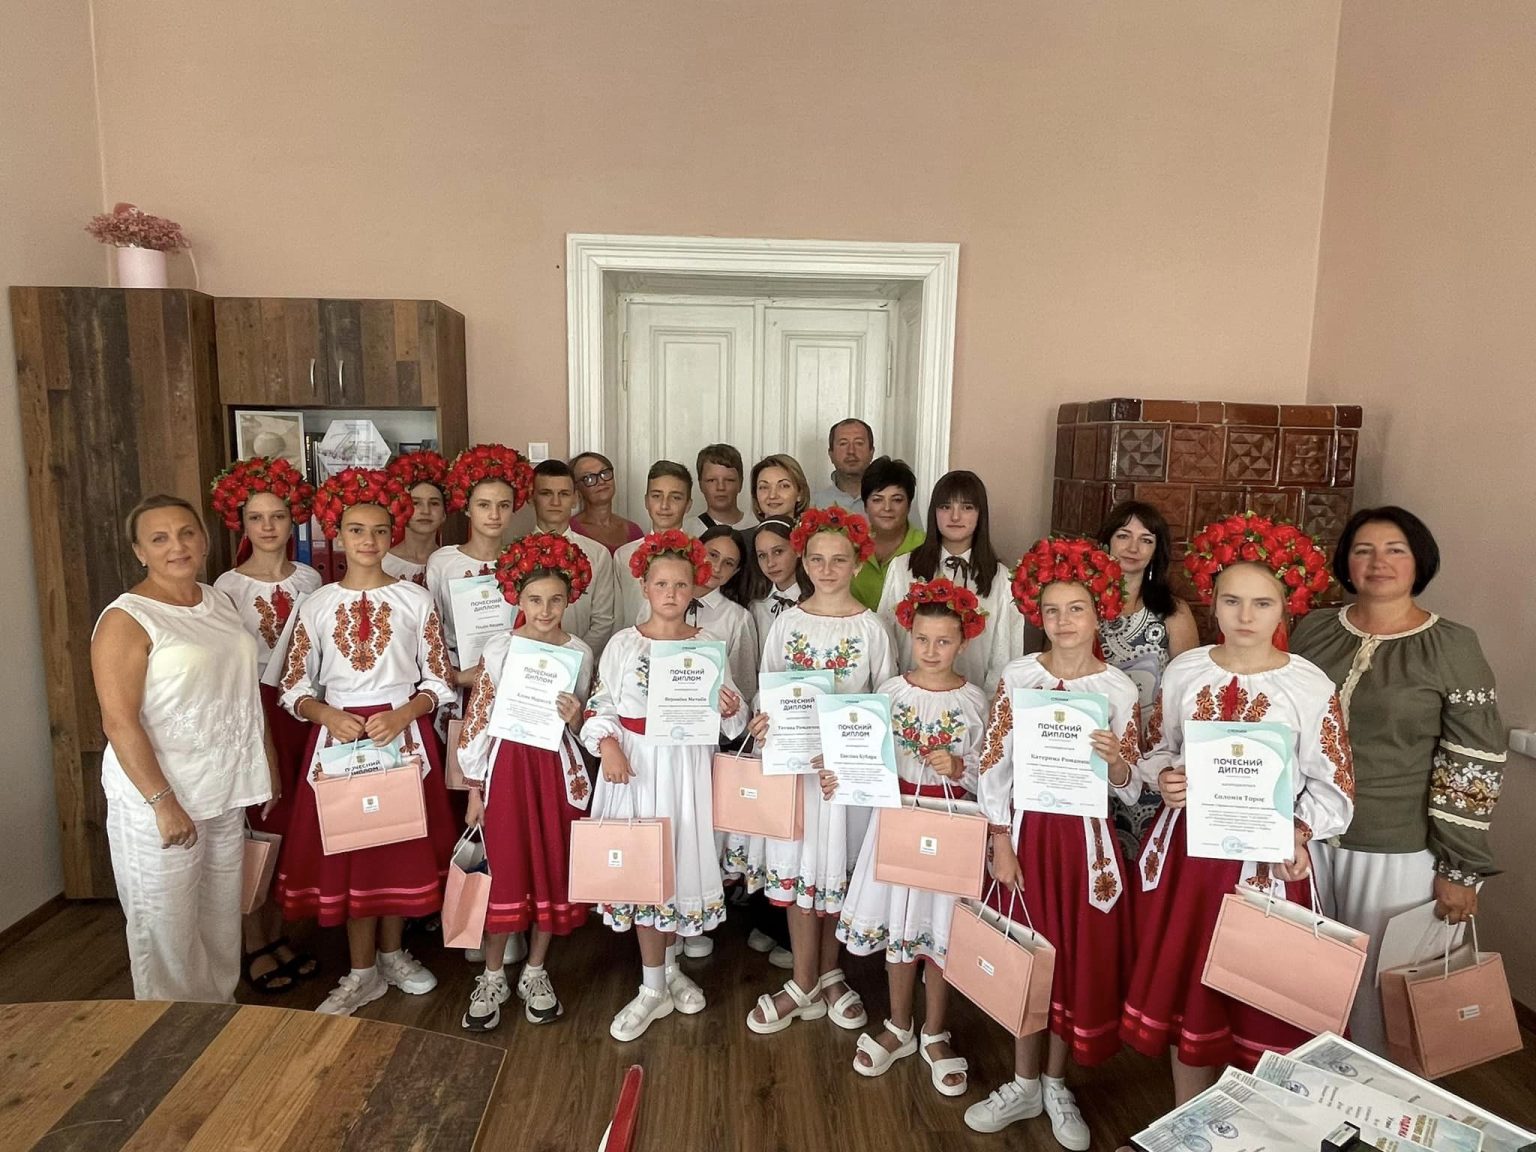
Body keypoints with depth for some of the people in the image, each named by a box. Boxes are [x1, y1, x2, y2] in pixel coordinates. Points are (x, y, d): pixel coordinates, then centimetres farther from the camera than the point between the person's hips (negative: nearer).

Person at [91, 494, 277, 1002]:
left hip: (226, 791, 6)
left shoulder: (219, 602, 7)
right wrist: (163, 801, -20)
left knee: (222, 917, 18)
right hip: (159, 796, -6)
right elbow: (119, 722, -18)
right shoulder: (126, 619, -14)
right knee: (168, 926, 7)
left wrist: (268, 764, 13)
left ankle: (221, 1010, 35)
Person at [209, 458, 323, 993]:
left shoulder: (309, 579, 5)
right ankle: (255, 947, 18)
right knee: (255, 827, 2)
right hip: (251, 708, -4)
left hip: (303, 706, 4)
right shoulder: (229, 586, -6)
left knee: (291, 826, 9)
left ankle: (278, 934, 26)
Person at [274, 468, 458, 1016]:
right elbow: (295, 687, 4)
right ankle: (363, 971, 21)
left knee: (401, 844, 8)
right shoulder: (317, 604, 2)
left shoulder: (416, 600, -2)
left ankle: (392, 954, 29)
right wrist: (328, 716, -14)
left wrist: (400, 716, -15)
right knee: (345, 849, 5)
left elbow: (439, 682, 0)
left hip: (404, 734, -1)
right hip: (338, 734, 1)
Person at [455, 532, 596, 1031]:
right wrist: (475, 788, -3)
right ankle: (493, 976, 24)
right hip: (507, 765, -1)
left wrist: (574, 717, -14)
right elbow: (476, 719, -2)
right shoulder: (499, 648, -4)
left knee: (553, 868, 8)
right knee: (504, 870, 5)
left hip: (556, 766, 2)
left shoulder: (580, 653, 0)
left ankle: (535, 973, 27)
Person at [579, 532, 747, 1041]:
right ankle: (654, 988, 18)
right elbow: (600, 706, 2)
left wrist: (730, 709, -16)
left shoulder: (708, 645, 2)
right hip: (635, 767, -1)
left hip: (688, 769, 1)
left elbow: (731, 720, 6)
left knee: (683, 862, 8)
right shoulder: (623, 644, 0)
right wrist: (608, 746, -15)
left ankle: (668, 964, 34)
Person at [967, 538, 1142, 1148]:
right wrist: (1000, 841, -7)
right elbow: (994, 765, -3)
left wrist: (1117, 759, -23)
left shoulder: (1118, 689, -5)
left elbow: (1130, 789, -1)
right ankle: (1023, 1084, 30)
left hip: (1086, 835, 0)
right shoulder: (1017, 676, -5)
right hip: (1027, 830, 0)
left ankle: (1056, 1084, 32)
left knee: (1079, 959, 9)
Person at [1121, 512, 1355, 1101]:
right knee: (1182, 988, 14)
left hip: (1267, 860, -3)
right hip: (1185, 848, 3)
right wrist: (1165, 779, -10)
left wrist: (1299, 829, -21)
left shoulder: (1311, 687, -9)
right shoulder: (1183, 671, -1)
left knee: (1257, 1002, 8)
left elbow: (1335, 787, -4)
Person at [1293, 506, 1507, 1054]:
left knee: (1380, 985, 12)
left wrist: (1461, 867, -10)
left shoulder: (1453, 646, -9)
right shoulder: (1313, 630, 1)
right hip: (1305, 834, 4)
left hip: (1398, 850, -3)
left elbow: (1474, 765, -9)